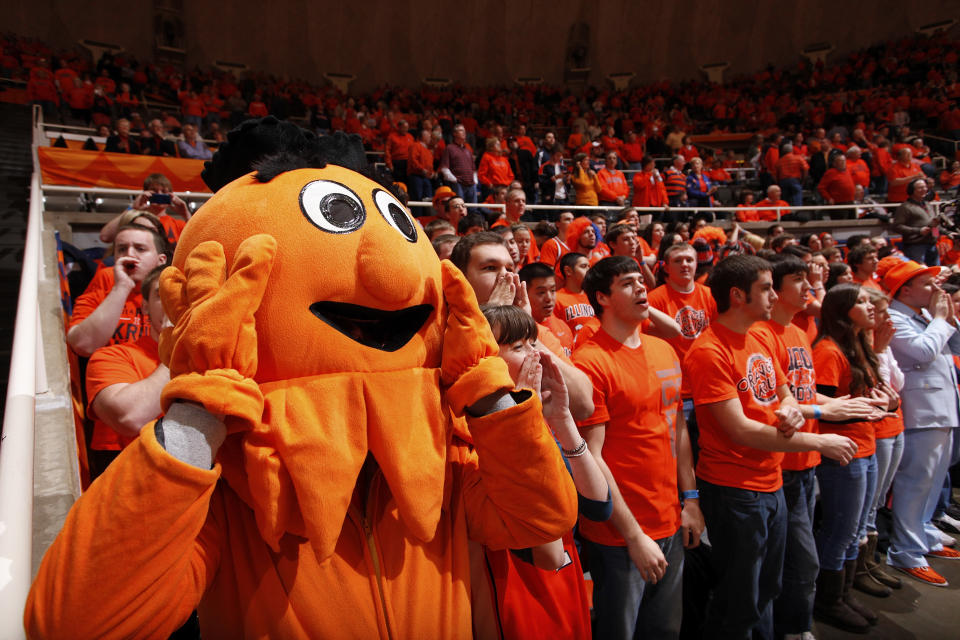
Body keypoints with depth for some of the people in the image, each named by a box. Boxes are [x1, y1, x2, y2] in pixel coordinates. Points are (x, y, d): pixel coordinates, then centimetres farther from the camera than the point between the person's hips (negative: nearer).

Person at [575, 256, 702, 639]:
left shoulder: (665, 351, 6)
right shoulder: (590, 361, -16)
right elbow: (591, 457, -17)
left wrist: (690, 498, 9)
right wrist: (634, 535, -15)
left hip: (671, 523, 7)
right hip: (619, 534, -6)